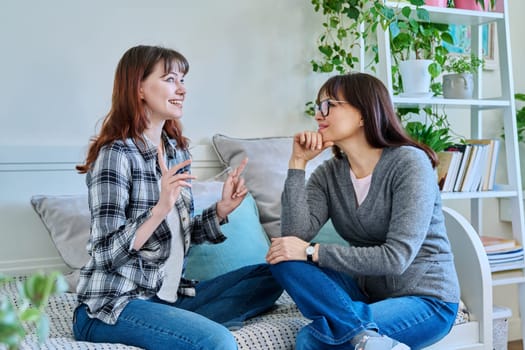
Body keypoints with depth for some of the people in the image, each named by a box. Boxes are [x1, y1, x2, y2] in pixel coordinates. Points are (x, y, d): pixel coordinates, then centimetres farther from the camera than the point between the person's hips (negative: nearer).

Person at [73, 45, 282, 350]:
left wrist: (223, 208, -1)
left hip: (169, 295, 8)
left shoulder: (177, 150, 8)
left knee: (268, 277, 5)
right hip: (113, 307, -8)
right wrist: (160, 208, -31)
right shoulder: (116, 154, -15)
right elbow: (106, 255, -19)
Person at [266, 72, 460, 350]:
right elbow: (294, 236, -15)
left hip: (425, 299, -7)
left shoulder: (409, 162, -16)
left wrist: (311, 252, -23)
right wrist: (298, 163, -16)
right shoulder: (328, 174, 0)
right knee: (285, 260, -21)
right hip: (367, 292, 7)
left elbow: (397, 258, -24)